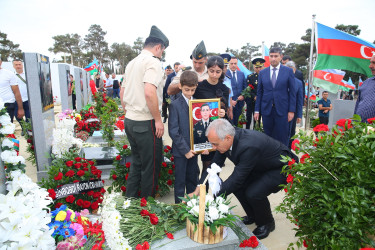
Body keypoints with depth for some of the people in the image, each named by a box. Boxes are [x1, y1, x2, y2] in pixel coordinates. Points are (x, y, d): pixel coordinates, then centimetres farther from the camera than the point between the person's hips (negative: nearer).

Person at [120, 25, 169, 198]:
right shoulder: (153, 62, -12)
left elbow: (122, 93, 19)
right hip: (145, 123, -9)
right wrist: (158, 119, -16)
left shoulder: (132, 63, 15)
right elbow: (149, 92, -25)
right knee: (151, 168, 6)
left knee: (137, 164, 21)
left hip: (129, 121, 9)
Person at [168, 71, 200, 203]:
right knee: (180, 181, 8)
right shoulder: (175, 105, -9)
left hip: (194, 148, 5)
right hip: (180, 150, -4)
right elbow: (173, 131, -13)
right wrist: (185, 150, -15)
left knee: (193, 179, 17)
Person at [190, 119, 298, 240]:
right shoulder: (228, 137, -16)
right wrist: (197, 191, -13)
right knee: (237, 186, -7)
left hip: (282, 168, -8)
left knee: (254, 193, -25)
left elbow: (237, 178, -34)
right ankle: (253, 216, 20)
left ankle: (267, 223, 6)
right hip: (261, 165, 8)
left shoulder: (249, 146, -40)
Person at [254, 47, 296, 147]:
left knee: (282, 138, 1)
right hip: (266, 110, 2)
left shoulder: (288, 71, 3)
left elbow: (292, 92, 1)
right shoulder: (262, 73, 8)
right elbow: (259, 93, 9)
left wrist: (291, 110, -5)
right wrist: (257, 110, 4)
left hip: (282, 110, -2)